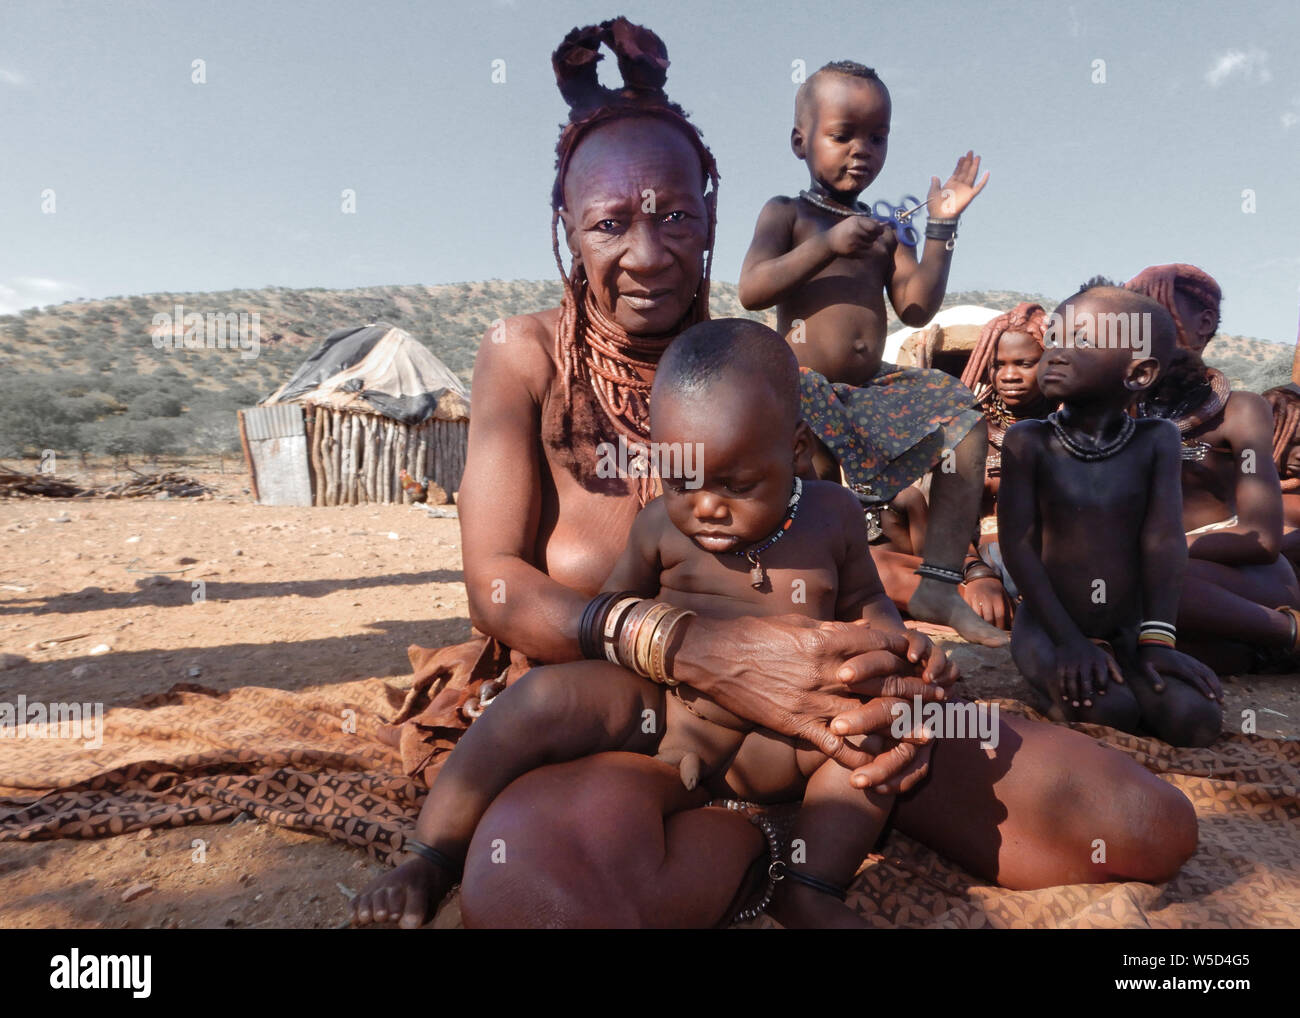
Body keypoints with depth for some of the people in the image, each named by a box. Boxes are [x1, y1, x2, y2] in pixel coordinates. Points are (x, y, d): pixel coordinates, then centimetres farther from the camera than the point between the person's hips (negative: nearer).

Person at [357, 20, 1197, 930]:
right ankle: (774, 828, -7)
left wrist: (891, 675, -17)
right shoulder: (527, 359, 3)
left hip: (781, 691, 4)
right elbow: (496, 582, -9)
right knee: (537, 874, -39)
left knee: (1147, 826, -10)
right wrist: (696, 650, -27)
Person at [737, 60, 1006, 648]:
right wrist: (829, 244, -17)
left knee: (965, 423, -10)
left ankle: (938, 585, -9)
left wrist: (940, 230, 3)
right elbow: (751, 291, -11)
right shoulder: (786, 214, 6)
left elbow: (915, 308, 7)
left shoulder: (883, 231, 19)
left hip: (875, 387, 6)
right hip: (807, 387, -5)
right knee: (816, 470, -33)